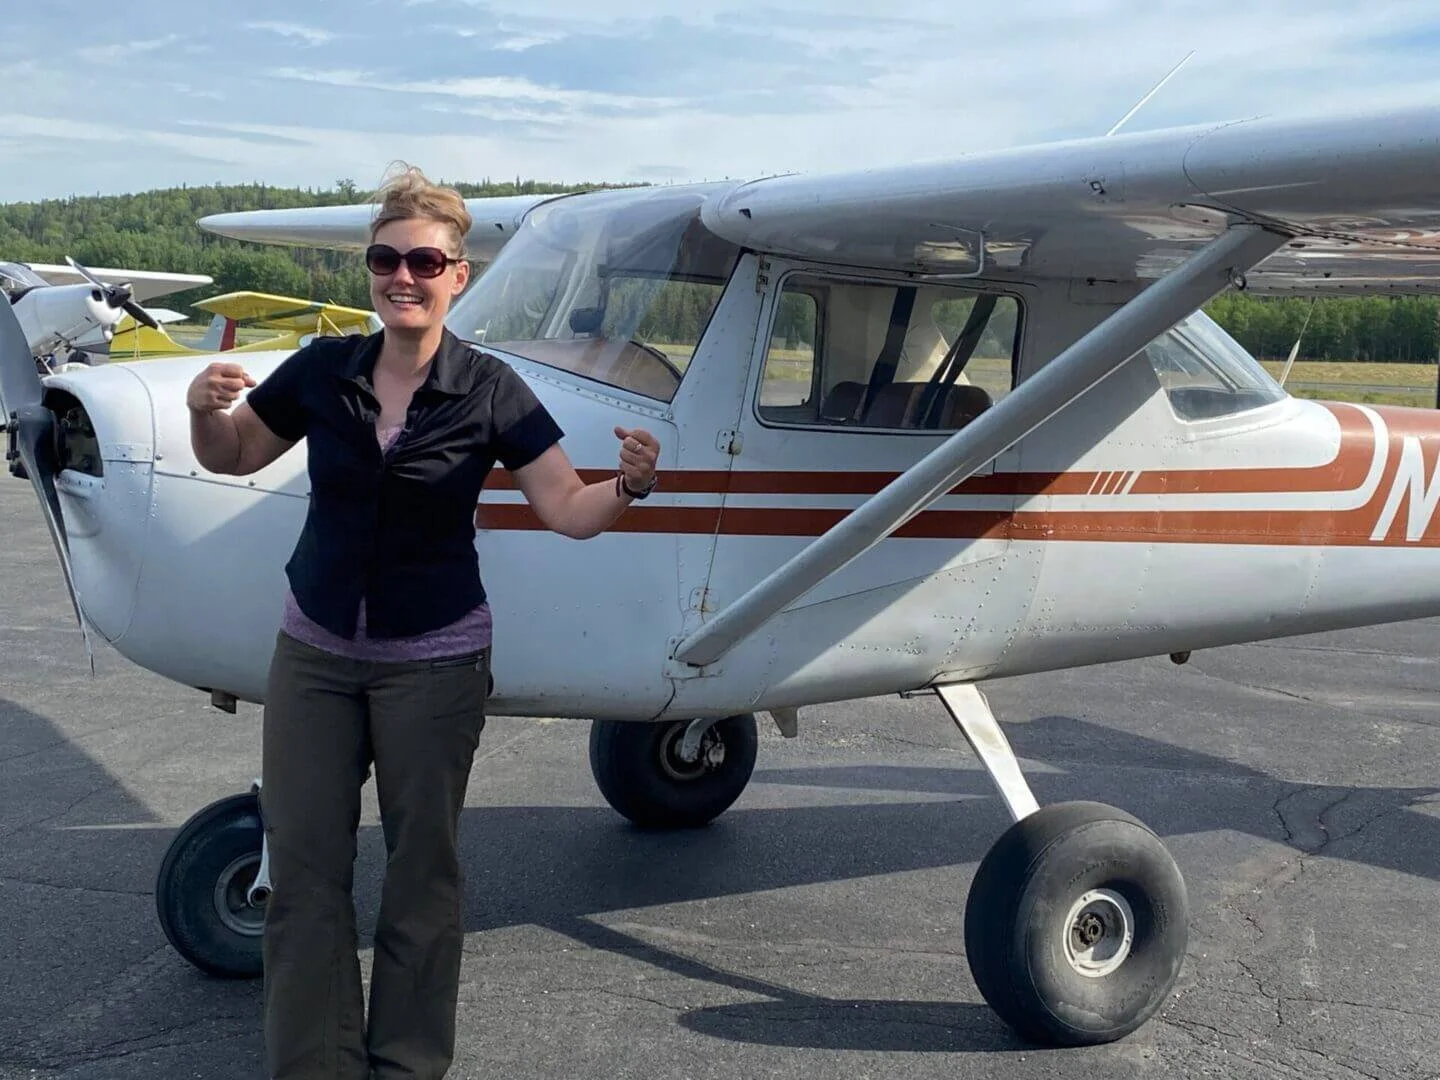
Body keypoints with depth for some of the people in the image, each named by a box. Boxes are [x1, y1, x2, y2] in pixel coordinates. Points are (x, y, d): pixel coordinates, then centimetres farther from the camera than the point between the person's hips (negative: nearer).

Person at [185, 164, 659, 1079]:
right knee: (304, 867, 5)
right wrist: (206, 408, -12)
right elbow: (231, 457, 9)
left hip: (433, 660, -3)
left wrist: (628, 486, -30)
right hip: (314, 651, 3)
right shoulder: (322, 371, -4)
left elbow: (570, 509, -9)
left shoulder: (489, 391, -11)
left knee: (421, 870, 8)